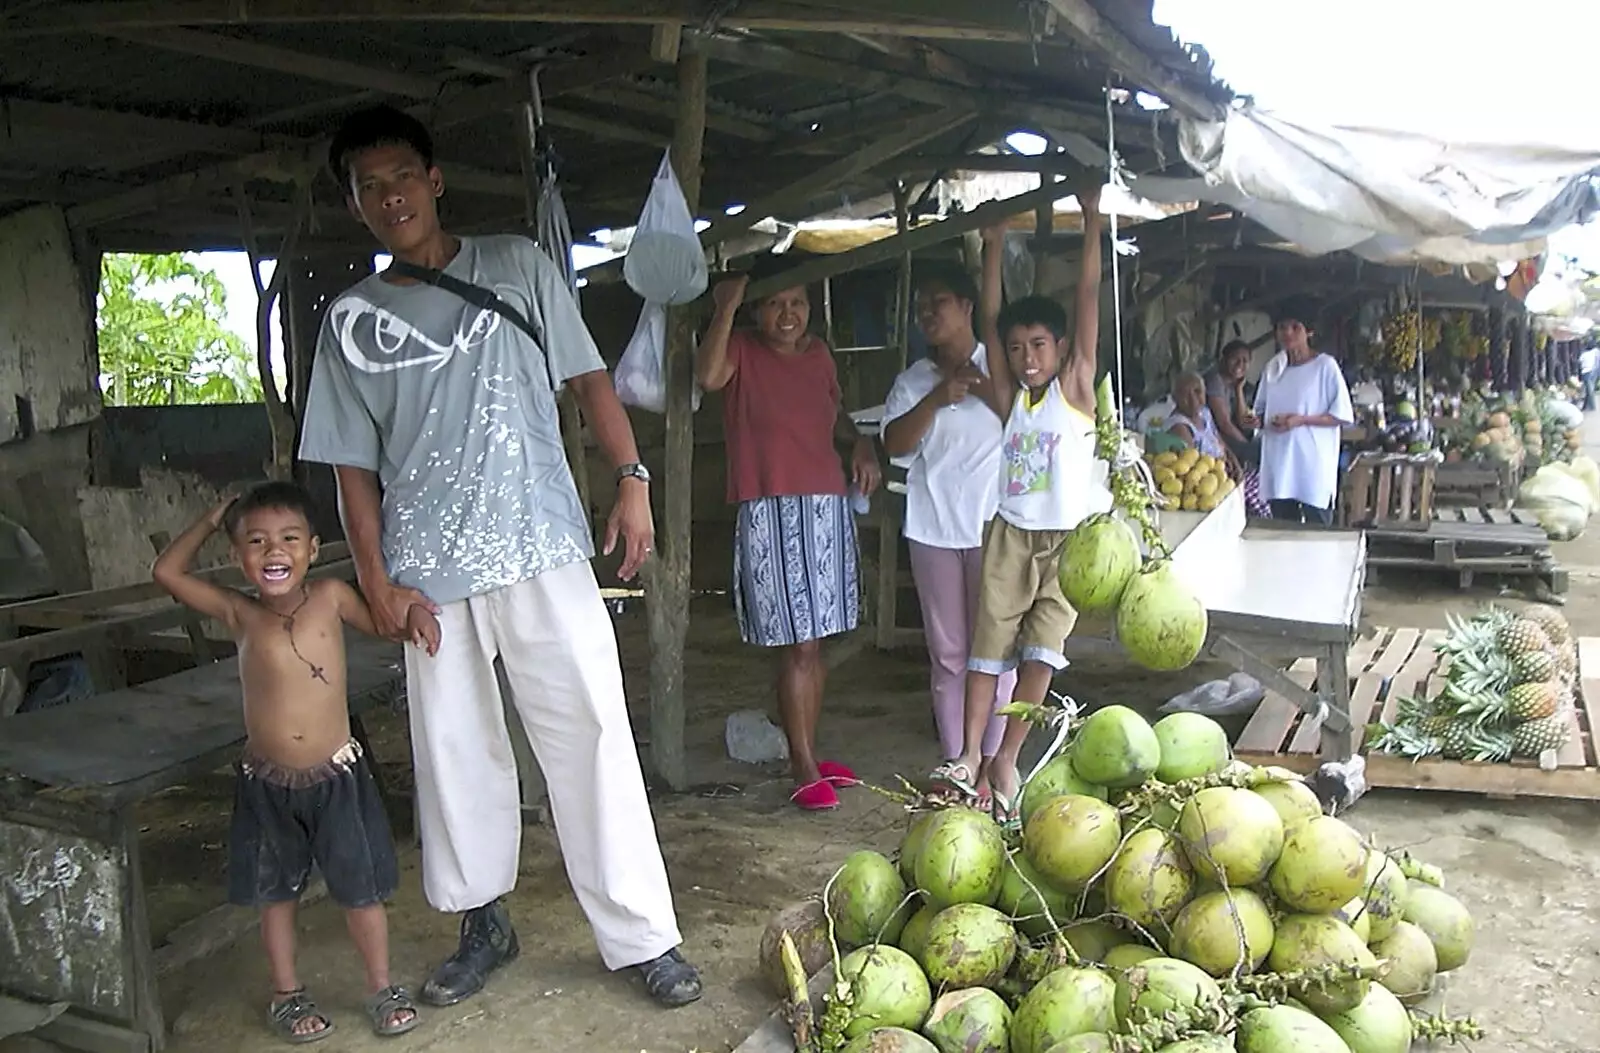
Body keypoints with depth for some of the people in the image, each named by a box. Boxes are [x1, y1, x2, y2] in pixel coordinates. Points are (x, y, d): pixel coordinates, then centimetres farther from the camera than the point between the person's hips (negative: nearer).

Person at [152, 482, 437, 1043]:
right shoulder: (238, 613, -4)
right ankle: (286, 993, 34)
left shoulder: (331, 597, -6)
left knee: (361, 888, 7)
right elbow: (166, 571, 1)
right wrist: (210, 520, 3)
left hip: (335, 776, -1)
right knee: (277, 892, 16)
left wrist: (414, 611, -13)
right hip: (266, 783, 1)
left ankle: (382, 988, 24)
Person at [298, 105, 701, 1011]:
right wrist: (375, 579, 1)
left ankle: (645, 937, 4)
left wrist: (632, 479, -4)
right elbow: (353, 461, 10)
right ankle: (485, 925, 27)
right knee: (454, 751, 9)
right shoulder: (354, 318, 11)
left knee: (591, 735, -4)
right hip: (428, 570, 2)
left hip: (542, 547, -2)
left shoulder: (515, 265, 9)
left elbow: (589, 377, 8)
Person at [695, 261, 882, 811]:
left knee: (813, 643, 11)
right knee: (797, 646, -5)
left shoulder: (818, 352, 12)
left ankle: (808, 754, 23)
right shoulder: (741, 348, -4)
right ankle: (804, 769, 5)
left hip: (827, 507, 6)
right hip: (770, 513, -6)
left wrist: (861, 445, 8)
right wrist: (725, 308, -26)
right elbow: (709, 376, -27)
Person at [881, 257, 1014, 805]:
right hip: (933, 528, 3)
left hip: (993, 525, -3)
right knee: (946, 651, 8)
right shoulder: (913, 380, 10)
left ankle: (991, 764, 10)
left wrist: (981, 385, -14)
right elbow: (894, 444, -1)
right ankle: (955, 762, 18)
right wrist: (935, 400, -12)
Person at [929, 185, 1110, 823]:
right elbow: (991, 316, 2)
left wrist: (1092, 223, -10)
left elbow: (1088, 299, -7)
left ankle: (1006, 760, 6)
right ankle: (968, 757, 4)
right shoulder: (1011, 397, 5)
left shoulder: (1074, 388, -3)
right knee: (990, 642, 1)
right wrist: (994, 241, 1)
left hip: (1070, 537, -3)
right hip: (1011, 532, 3)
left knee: (1041, 647, -2)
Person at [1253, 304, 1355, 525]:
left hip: (1313, 465, -5)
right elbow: (1261, 410, 20)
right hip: (1279, 464, 5)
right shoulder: (1274, 368, 10)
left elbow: (1344, 415, -7)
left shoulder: (1325, 366, -6)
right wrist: (1267, 420, -3)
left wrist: (1301, 420, -17)